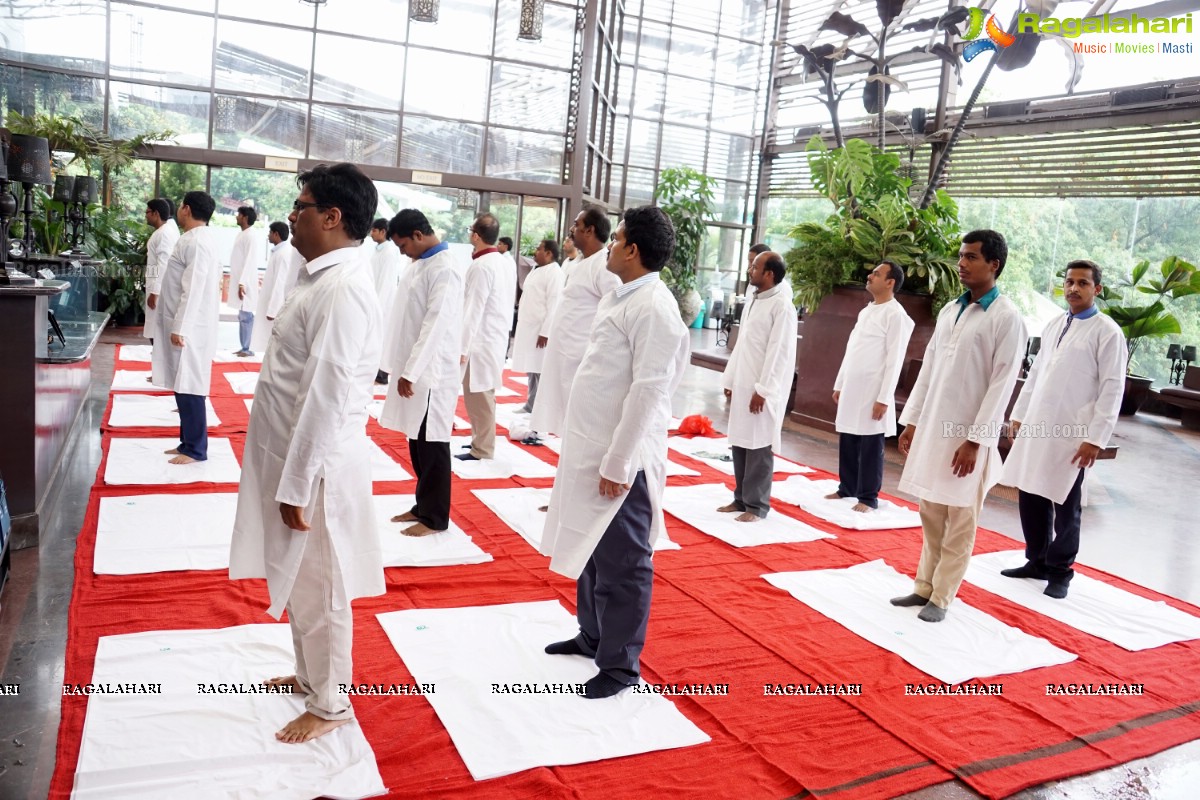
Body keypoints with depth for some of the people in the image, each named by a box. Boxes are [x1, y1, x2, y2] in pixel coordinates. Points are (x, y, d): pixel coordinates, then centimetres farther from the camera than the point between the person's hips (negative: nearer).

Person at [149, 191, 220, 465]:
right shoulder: (196, 239, 16)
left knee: (189, 388, -5)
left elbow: (193, 290, -21)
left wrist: (180, 328, -21)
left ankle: (196, 449, 1)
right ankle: (188, 442, 21)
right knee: (182, 387, 13)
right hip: (185, 325, 10)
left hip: (190, 328, -10)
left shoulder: (196, 242, -16)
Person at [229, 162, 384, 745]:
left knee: (318, 586, 6)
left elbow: (325, 397, -24)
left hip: (316, 464, -9)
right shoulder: (323, 277, 9)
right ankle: (309, 674, 42)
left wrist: (296, 486, -21)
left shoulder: (343, 288, -22)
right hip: (294, 454, 10)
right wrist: (288, 476, 18)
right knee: (297, 579, 23)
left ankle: (330, 704, 25)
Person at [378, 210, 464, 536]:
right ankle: (423, 505, 26)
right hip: (413, 368, 9)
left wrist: (411, 372, -20)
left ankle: (435, 516, 10)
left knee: (432, 444, 0)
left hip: (432, 372, -9)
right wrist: (401, 366, 15)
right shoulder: (420, 265, 13)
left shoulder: (445, 269, -16)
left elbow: (436, 325, -20)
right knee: (417, 442, 14)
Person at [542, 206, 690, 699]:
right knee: (590, 552, 21)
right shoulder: (618, 298, 12)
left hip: (621, 458, -10)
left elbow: (648, 391, -21)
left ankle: (620, 664, 17)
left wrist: (618, 462, -21)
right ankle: (593, 636, 38)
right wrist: (596, 453, 16)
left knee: (621, 564, 3)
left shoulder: (654, 307, -17)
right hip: (592, 449, 10)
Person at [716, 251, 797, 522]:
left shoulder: (782, 306, -12)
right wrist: (730, 380, 15)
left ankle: (757, 505, 7)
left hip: (762, 390, -8)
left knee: (759, 447, -1)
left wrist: (763, 390, -18)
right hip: (742, 386, 8)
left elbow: (779, 352, -16)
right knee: (739, 444, 11)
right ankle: (741, 498, 21)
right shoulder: (753, 301, 13)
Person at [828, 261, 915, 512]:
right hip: (851, 390, 7)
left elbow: (894, 360, -14)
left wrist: (884, 398, -18)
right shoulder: (866, 311, 15)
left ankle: (868, 497, 10)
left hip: (873, 393, -7)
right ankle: (847, 488, 25)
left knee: (871, 448, 1)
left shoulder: (896, 314, -10)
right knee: (847, 444, 13)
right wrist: (839, 384, 16)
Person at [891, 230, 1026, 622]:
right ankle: (925, 586, 23)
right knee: (931, 516, 12)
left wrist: (974, 440, -16)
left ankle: (941, 598, 13)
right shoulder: (949, 310, 10)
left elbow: (1002, 384, -12)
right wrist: (911, 421, 10)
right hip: (932, 427, 6)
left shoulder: (1007, 318, -9)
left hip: (969, 435, -6)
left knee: (959, 523, 4)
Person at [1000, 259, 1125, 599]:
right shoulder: (1054, 325, 12)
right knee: (1030, 498, 10)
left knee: (1064, 506, 5)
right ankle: (1037, 561, 26)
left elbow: (1112, 389, -10)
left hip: (1072, 434, -6)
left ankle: (1060, 571, 20)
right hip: (1035, 428, 6)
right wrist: (1019, 414, 14)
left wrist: (1095, 438, -14)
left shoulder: (1107, 332, -6)